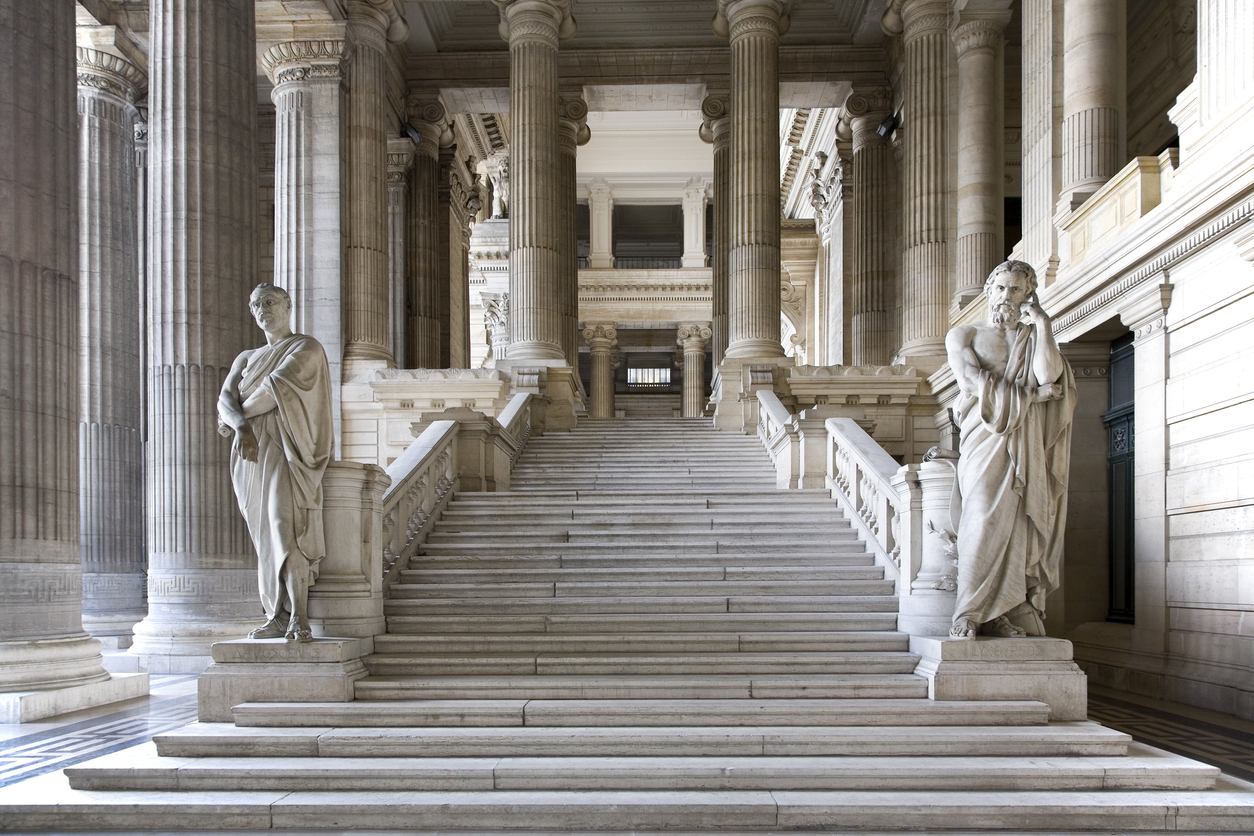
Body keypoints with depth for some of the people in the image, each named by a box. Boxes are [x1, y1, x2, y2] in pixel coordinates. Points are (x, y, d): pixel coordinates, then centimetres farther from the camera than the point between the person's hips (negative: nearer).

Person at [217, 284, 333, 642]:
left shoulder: (306, 348, 4)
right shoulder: (246, 358, 24)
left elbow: (276, 389, -10)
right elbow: (225, 399, 7)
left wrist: (229, 421, 1)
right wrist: (240, 426, -16)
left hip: (286, 448, -6)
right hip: (251, 451, 6)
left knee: (285, 526, -19)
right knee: (264, 534, 1)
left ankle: (298, 618, -23)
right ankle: (277, 616, 0)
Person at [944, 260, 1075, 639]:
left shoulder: (1035, 339, 18)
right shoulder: (963, 335, 15)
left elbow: (1048, 376, -4)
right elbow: (975, 382, -3)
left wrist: (1042, 325, -3)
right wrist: (1032, 394, -1)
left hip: (1028, 448, 2)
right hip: (987, 441, -2)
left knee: (1020, 525, -8)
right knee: (985, 521, -17)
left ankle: (1004, 614, -8)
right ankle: (969, 615, -18)